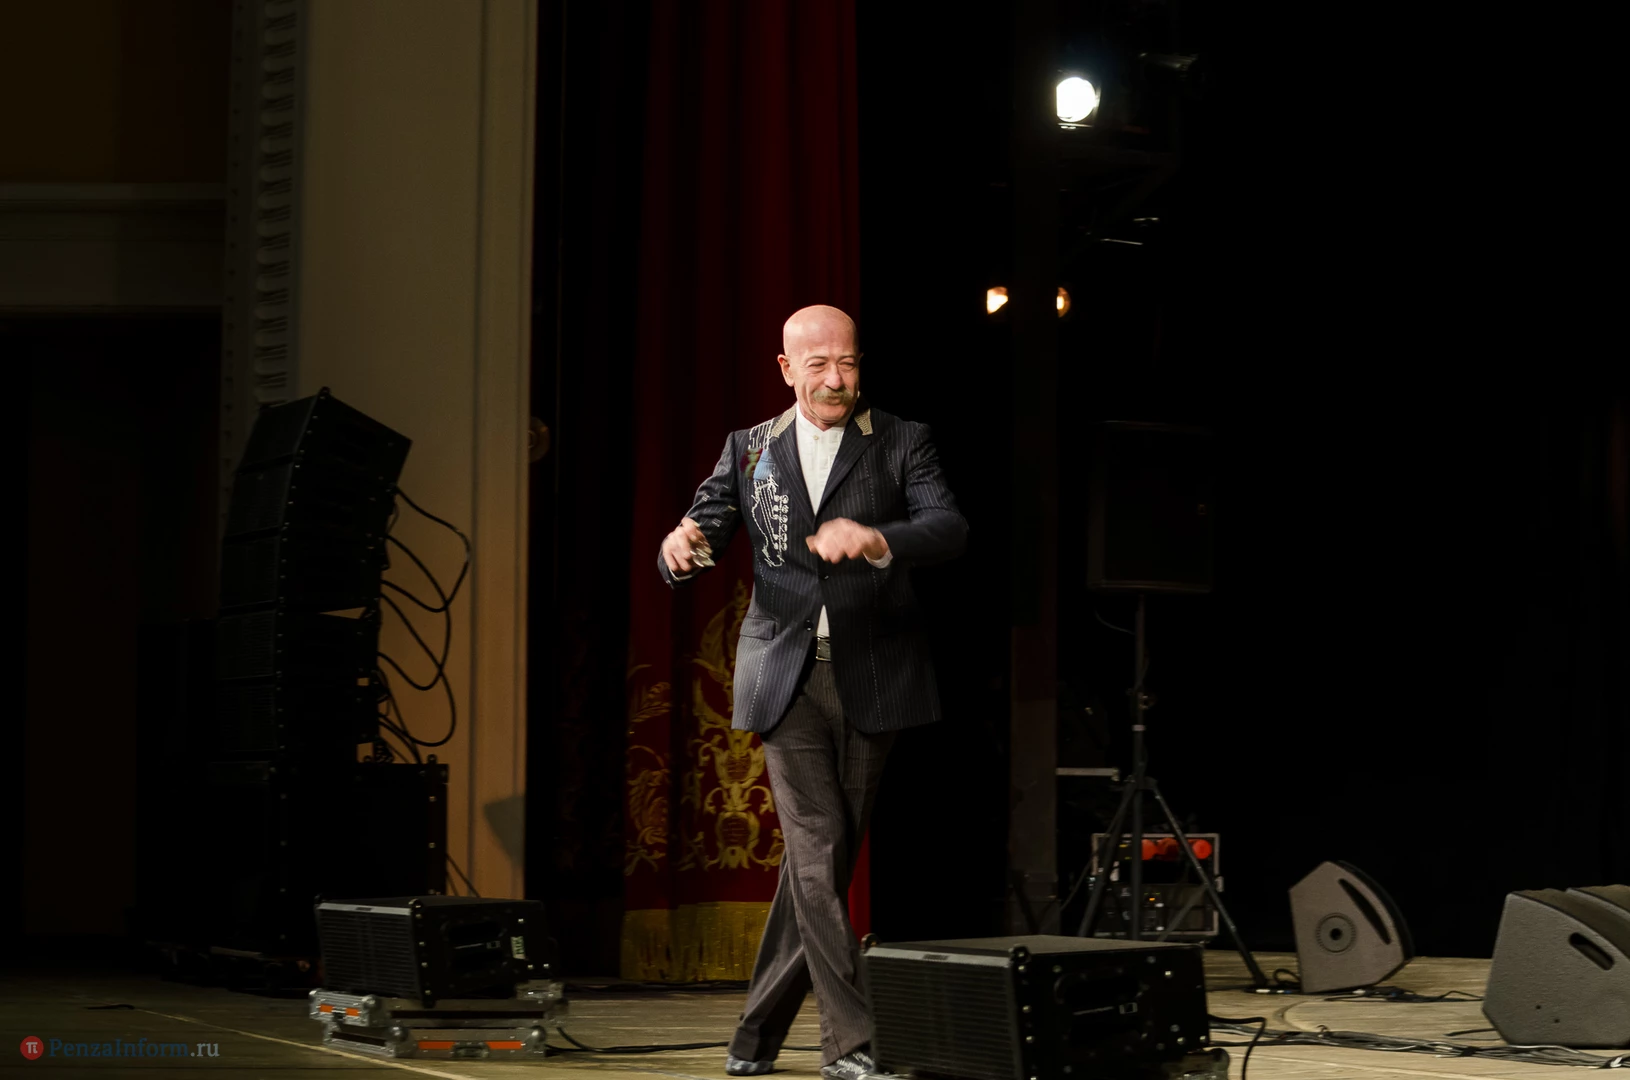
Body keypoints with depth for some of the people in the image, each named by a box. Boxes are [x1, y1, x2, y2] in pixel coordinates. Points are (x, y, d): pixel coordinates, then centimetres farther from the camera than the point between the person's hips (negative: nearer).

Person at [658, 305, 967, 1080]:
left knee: (820, 857, 6)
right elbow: (701, 532, 5)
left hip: (870, 678, 0)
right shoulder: (749, 449, 11)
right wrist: (681, 544, -21)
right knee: (817, 853, -9)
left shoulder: (901, 443, 4)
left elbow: (949, 530, -11)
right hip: (786, 677, 0)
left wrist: (877, 539, -32)